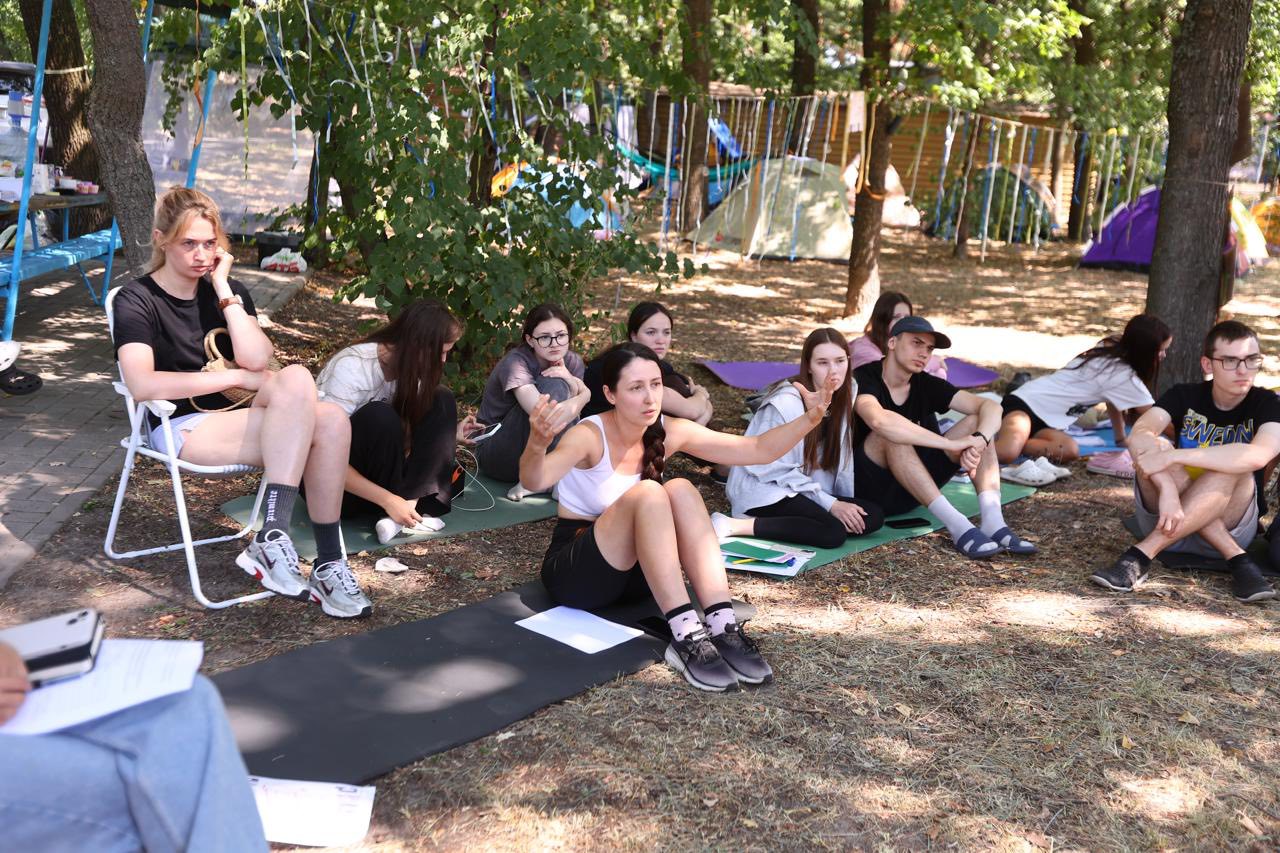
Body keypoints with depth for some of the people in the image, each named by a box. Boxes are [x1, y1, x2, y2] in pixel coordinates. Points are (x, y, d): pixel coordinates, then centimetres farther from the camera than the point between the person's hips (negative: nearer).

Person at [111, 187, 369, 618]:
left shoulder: (229, 291, 13)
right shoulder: (136, 300, -2)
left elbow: (256, 360, -6)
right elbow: (141, 384, -21)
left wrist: (223, 289, -9)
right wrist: (237, 377, -19)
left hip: (235, 416, 5)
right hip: (181, 429, -5)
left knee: (332, 421, -27)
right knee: (296, 382, -30)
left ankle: (328, 563, -26)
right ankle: (271, 541, -35)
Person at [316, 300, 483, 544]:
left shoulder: (408, 367, -4)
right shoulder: (353, 367, -25)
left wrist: (448, 434, -9)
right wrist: (389, 500, -33)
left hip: (375, 470, 7)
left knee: (442, 403, -11)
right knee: (379, 417, -34)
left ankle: (407, 504, -23)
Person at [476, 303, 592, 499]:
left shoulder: (573, 361, -3)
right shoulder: (516, 362, -23)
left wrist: (570, 380, -30)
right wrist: (584, 394, -20)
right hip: (497, 457, -6)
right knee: (552, 386, -27)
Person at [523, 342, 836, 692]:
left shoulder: (669, 432, -6)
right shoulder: (590, 436, -22)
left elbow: (758, 449, -7)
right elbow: (534, 480, -43)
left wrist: (809, 420, -23)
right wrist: (538, 443, -65)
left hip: (634, 569, 5)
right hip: (574, 572, -5)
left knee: (680, 491, -24)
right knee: (647, 494, -31)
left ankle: (722, 627, -31)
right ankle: (686, 636, -37)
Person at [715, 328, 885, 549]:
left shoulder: (845, 394, -1)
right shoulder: (786, 403, -22)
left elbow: (840, 456, 6)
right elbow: (776, 470, -17)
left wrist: (850, 504, -3)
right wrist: (830, 504, -19)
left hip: (807, 490, 8)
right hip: (765, 490, -8)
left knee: (874, 516, -13)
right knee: (833, 532, -29)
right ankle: (736, 526, -24)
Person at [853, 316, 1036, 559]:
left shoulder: (926, 385, 2)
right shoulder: (863, 379, -16)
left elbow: (991, 407, -7)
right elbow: (879, 421, -38)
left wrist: (978, 441, -30)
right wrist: (952, 444, -38)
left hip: (913, 489, 6)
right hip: (868, 486, -6)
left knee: (975, 422, -8)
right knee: (892, 434, -34)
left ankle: (992, 520, -27)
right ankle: (957, 525, -36)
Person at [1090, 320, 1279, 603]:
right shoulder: (1185, 396, -3)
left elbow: (1257, 456, -32)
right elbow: (1139, 435, -24)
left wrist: (1172, 456, -38)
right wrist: (1167, 489, -42)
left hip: (1229, 524, -1)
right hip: (1168, 516, 2)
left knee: (1234, 466, -31)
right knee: (1153, 448, -26)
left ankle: (1142, 554, -36)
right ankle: (1237, 559, -29)